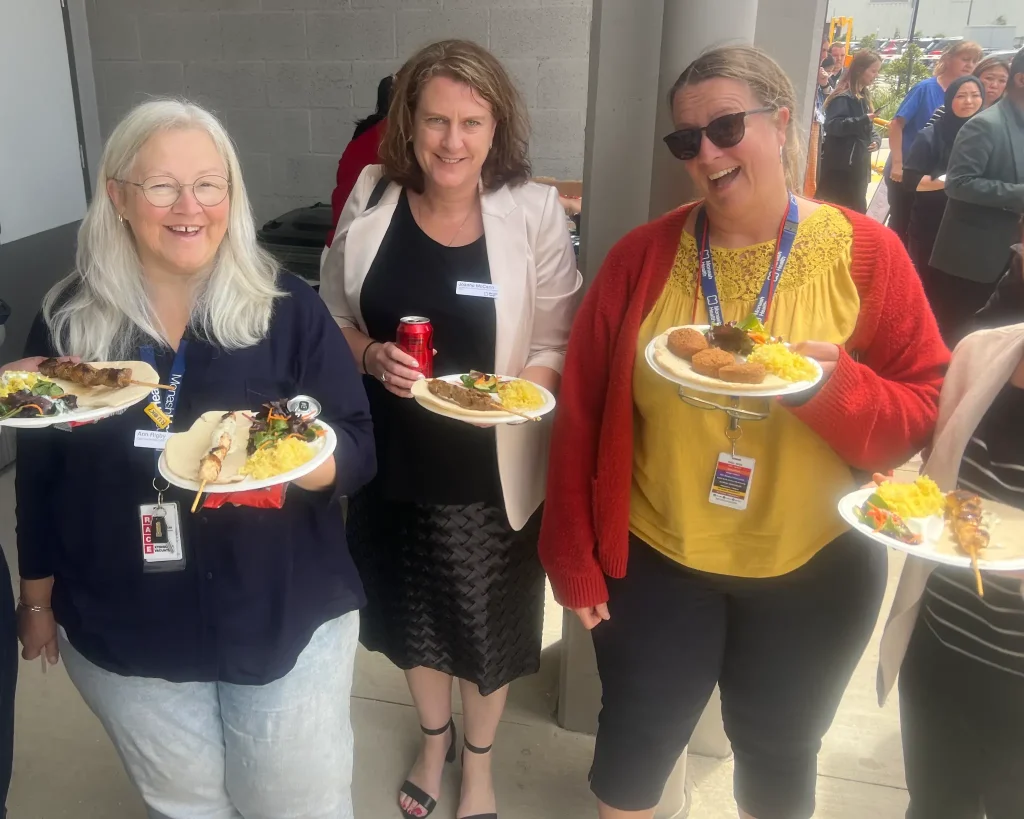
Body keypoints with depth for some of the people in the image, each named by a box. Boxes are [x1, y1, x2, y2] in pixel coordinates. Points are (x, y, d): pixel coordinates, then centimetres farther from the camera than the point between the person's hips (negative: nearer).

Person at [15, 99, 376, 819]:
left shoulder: (289, 310, -10)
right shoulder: (69, 321, -4)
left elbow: (358, 451, -10)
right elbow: (41, 474, 4)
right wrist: (37, 599, 11)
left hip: (285, 623, -1)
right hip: (124, 637, 2)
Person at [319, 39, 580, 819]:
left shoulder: (535, 212, -13)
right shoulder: (372, 199, -5)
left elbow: (560, 343, -8)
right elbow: (333, 317, 4)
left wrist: (517, 388, -28)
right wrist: (372, 355, -16)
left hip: (490, 470, -2)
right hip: (390, 461, 3)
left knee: (487, 624, 17)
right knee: (411, 615, 23)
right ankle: (434, 739, 55)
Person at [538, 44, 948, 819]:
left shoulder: (866, 252, -9)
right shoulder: (642, 256, -8)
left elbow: (927, 407, -6)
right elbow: (582, 414, -5)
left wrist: (837, 387, -26)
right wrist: (575, 559, -4)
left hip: (813, 572, 0)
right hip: (656, 560, 1)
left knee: (778, 754, 21)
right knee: (634, 740, 18)